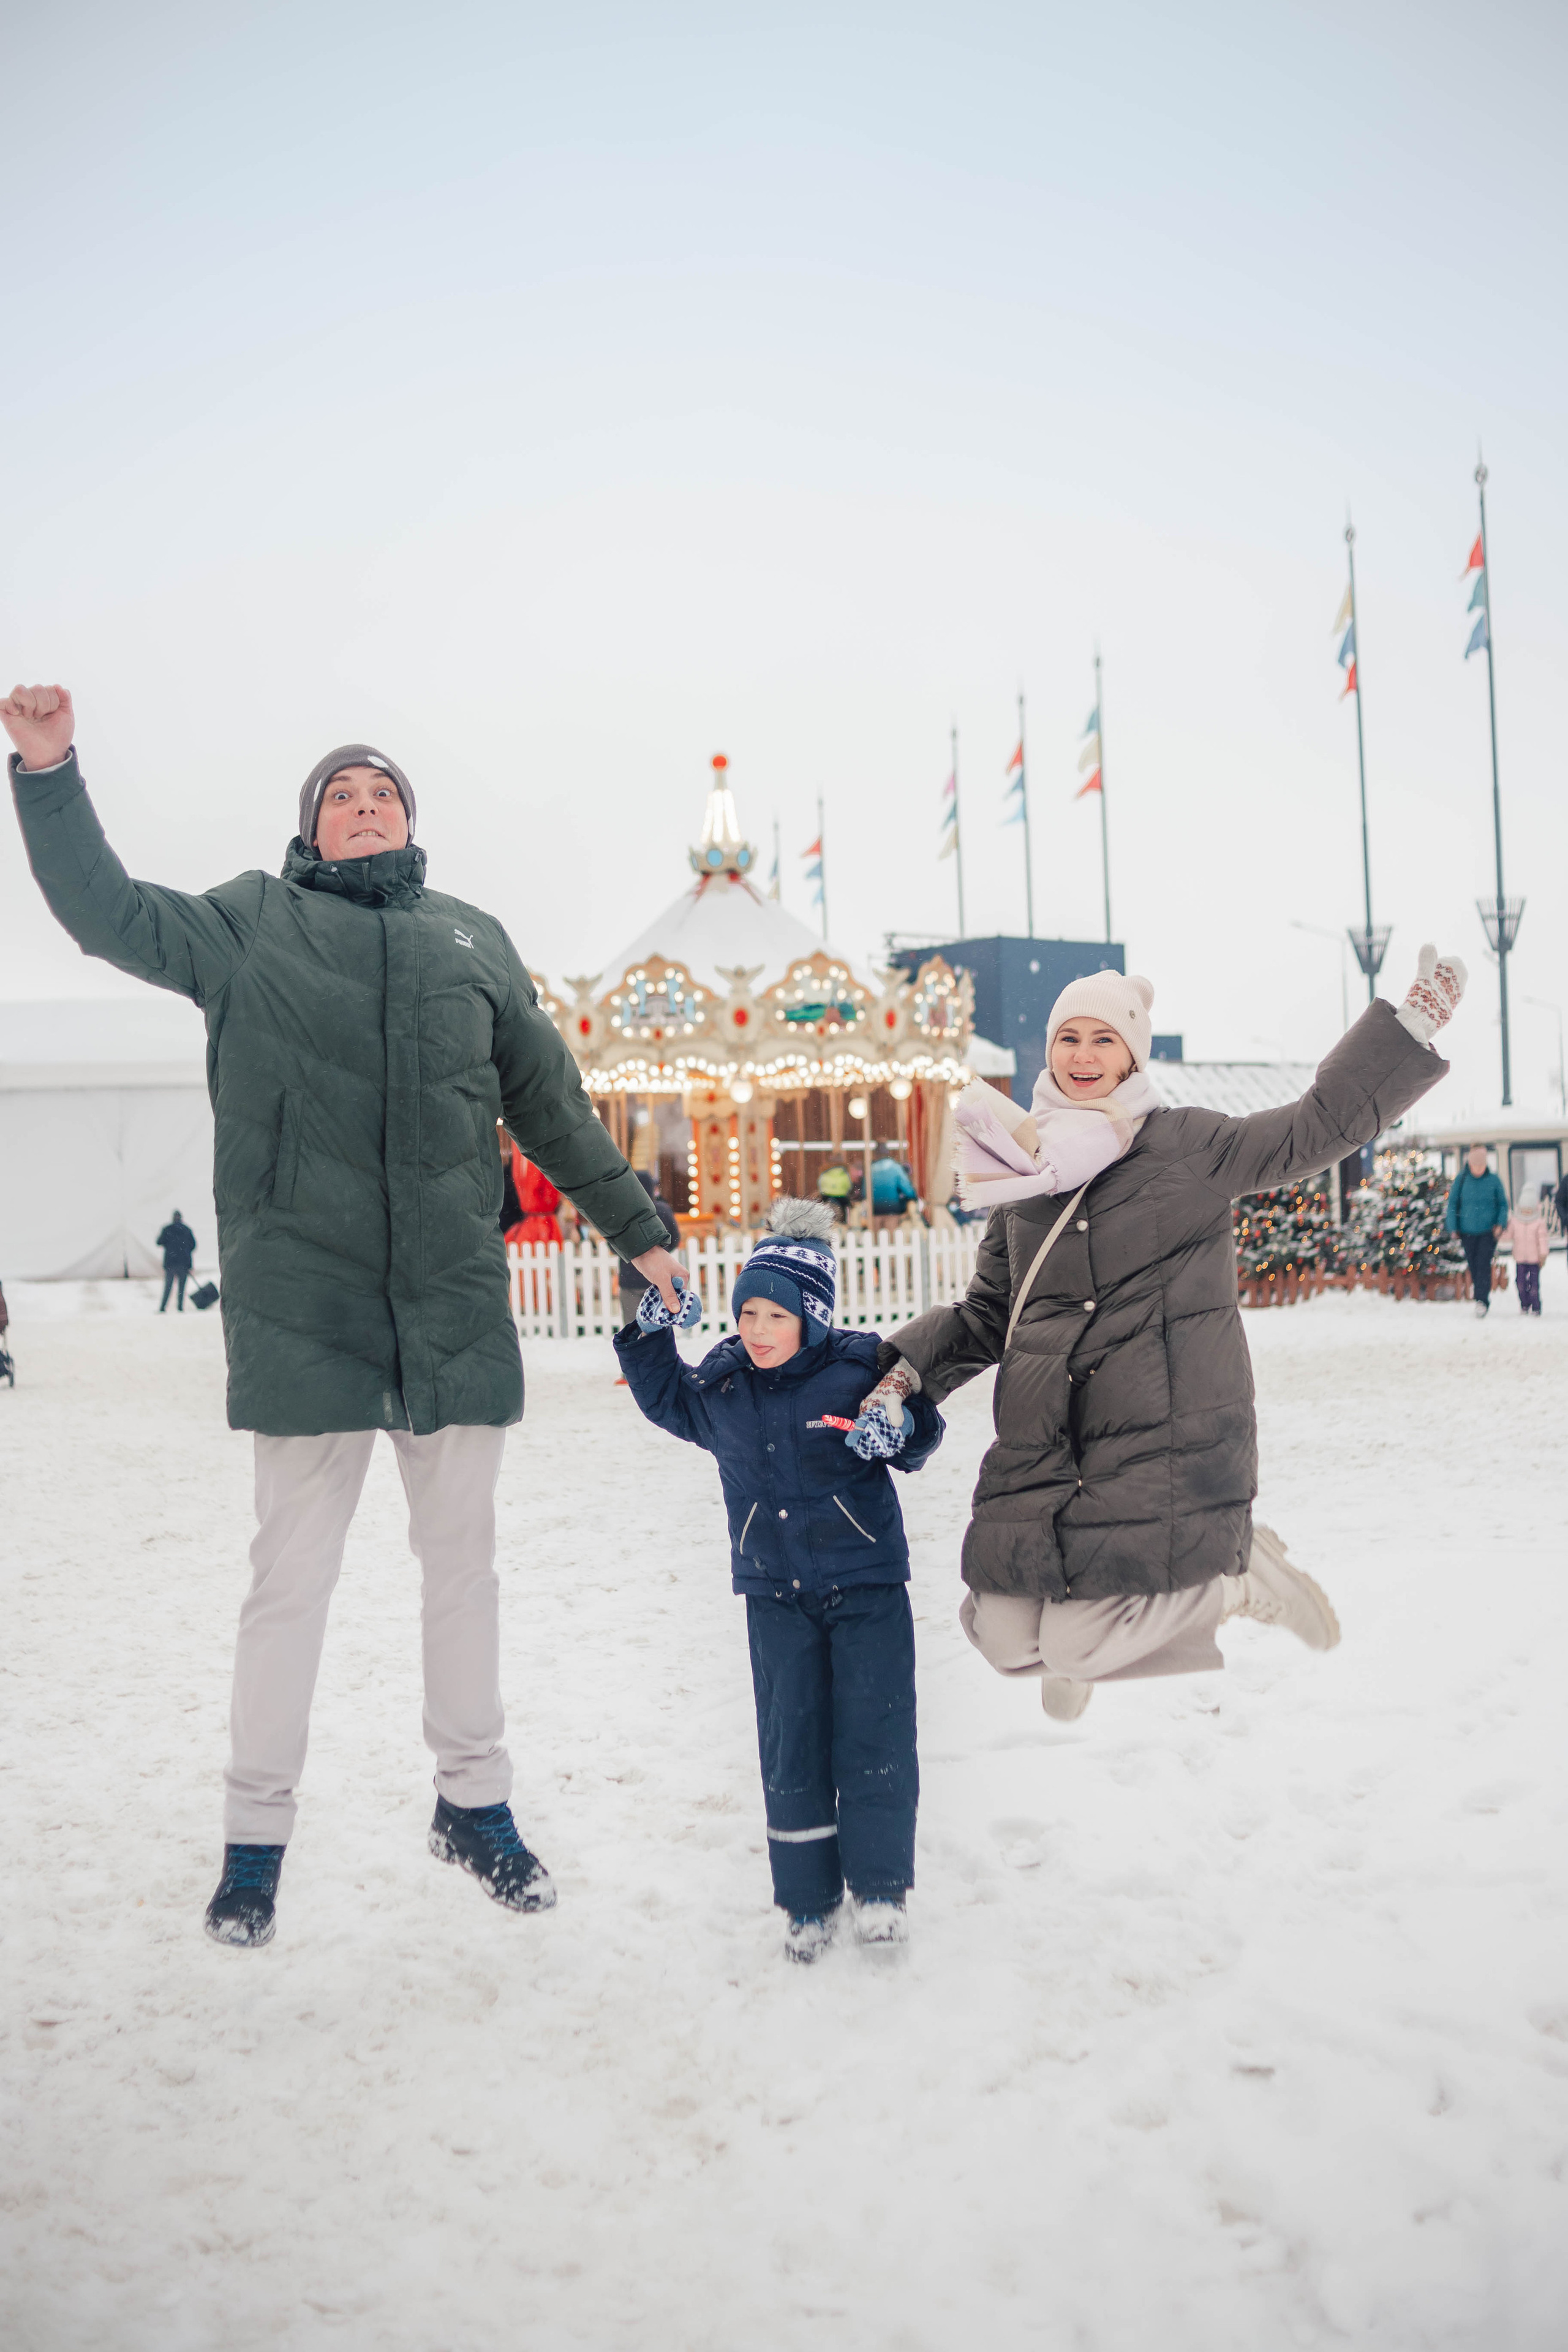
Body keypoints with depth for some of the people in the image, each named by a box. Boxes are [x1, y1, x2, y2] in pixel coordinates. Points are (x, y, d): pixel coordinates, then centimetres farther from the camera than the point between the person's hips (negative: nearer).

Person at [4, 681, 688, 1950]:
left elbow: (551, 1104, 20)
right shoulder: (251, 922, 9)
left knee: (464, 1560, 11)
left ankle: (475, 1802, 27)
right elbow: (108, 912, 0)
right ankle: (256, 1835, 19)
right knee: (291, 1572, 4)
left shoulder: (472, 938, 15)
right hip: (302, 1301, -2)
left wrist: (637, 1229, 22)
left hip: (455, 1299, 3)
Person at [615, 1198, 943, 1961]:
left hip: (867, 1582, -3)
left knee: (874, 1737, -1)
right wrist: (649, 1333, 3)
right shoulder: (720, 1383, 0)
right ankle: (807, 1898, 18)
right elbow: (665, 1399, 18)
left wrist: (899, 1429, -24)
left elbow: (919, 1438, 0)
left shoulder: (860, 1367, -10)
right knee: (791, 1746, 6)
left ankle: (879, 1884, 14)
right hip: (775, 1591, 3)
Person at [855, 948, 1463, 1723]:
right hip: (1044, 1445, 5)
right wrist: (908, 1371, 7)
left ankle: (1239, 1569, 15)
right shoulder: (1023, 1169, 14)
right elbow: (986, 1312, 21)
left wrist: (1415, 1021, -4)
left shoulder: (1187, 1147, 2)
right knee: (1004, 1637, -4)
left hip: (1163, 1440, -4)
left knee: (1075, 1649, -11)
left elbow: (1321, 1126, 1)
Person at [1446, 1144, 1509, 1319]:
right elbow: (1452, 1204, 4)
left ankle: (1482, 1300, -11)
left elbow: (1503, 1204, 6)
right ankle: (1484, 1292, 29)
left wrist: (1501, 1224, -6)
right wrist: (1453, 1229, -1)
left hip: (1489, 1231, -2)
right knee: (1473, 1265, 8)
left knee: (1483, 1264, -12)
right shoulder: (1461, 1179, -3)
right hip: (1468, 1231, 2)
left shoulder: (1493, 1179, -5)